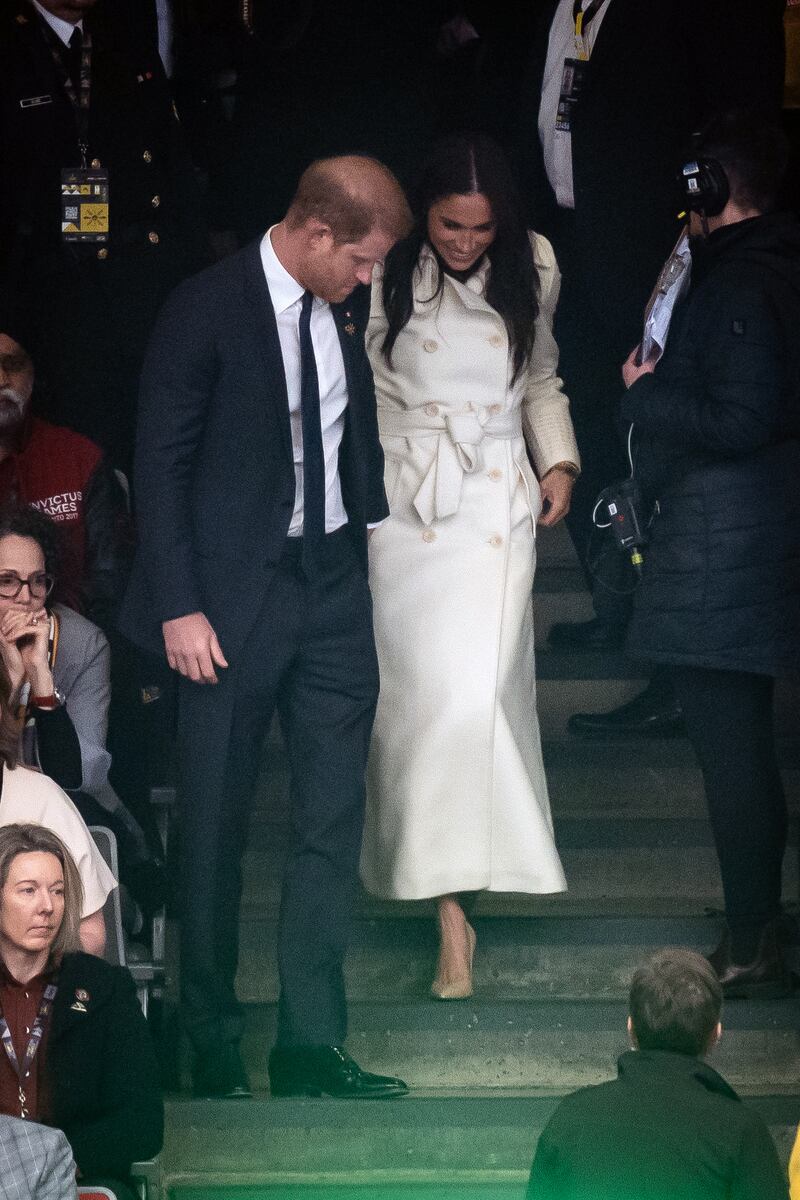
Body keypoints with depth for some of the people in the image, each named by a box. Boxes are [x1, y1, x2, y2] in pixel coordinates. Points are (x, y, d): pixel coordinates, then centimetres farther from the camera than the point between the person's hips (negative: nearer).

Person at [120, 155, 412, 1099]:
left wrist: (365, 538, 8)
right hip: (234, 597, -5)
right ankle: (212, 1041, 18)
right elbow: (162, 465, -10)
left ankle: (310, 1041, 9)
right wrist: (179, 607, -13)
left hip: (333, 588, 5)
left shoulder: (348, 311, 5)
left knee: (333, 817, 3)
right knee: (216, 826, 5)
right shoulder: (206, 310, -11)